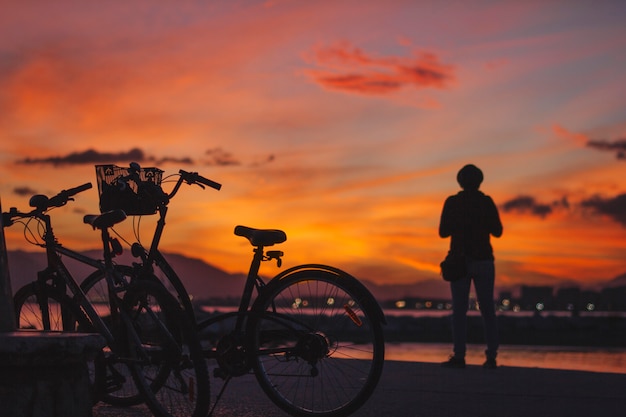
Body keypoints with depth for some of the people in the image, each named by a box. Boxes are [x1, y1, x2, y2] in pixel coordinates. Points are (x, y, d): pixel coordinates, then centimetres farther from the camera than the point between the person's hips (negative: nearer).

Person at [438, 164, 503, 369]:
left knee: (459, 309, -1)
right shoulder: (487, 202, 3)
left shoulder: (452, 202, -1)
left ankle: (459, 356, -6)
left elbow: (443, 232, 2)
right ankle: (491, 357, -1)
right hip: (483, 261, 2)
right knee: (487, 309, 4)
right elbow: (497, 232, 7)